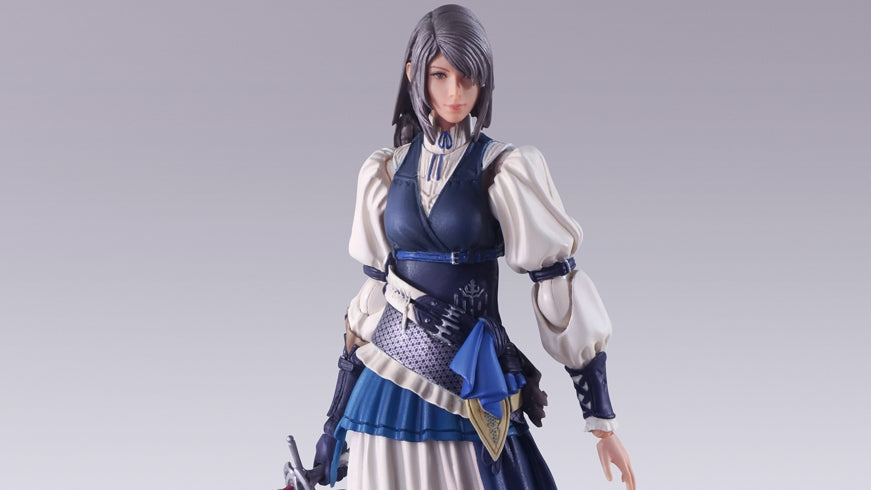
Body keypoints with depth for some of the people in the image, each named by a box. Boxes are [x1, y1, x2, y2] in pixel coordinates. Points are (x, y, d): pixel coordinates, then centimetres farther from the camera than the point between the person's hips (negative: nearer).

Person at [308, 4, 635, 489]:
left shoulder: (507, 170, -6)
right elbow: (373, 289, 12)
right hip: (386, 389, 3)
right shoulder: (386, 172, 5)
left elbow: (560, 287, -8)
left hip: (470, 395, -3)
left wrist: (602, 420, -11)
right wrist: (340, 406, 14)